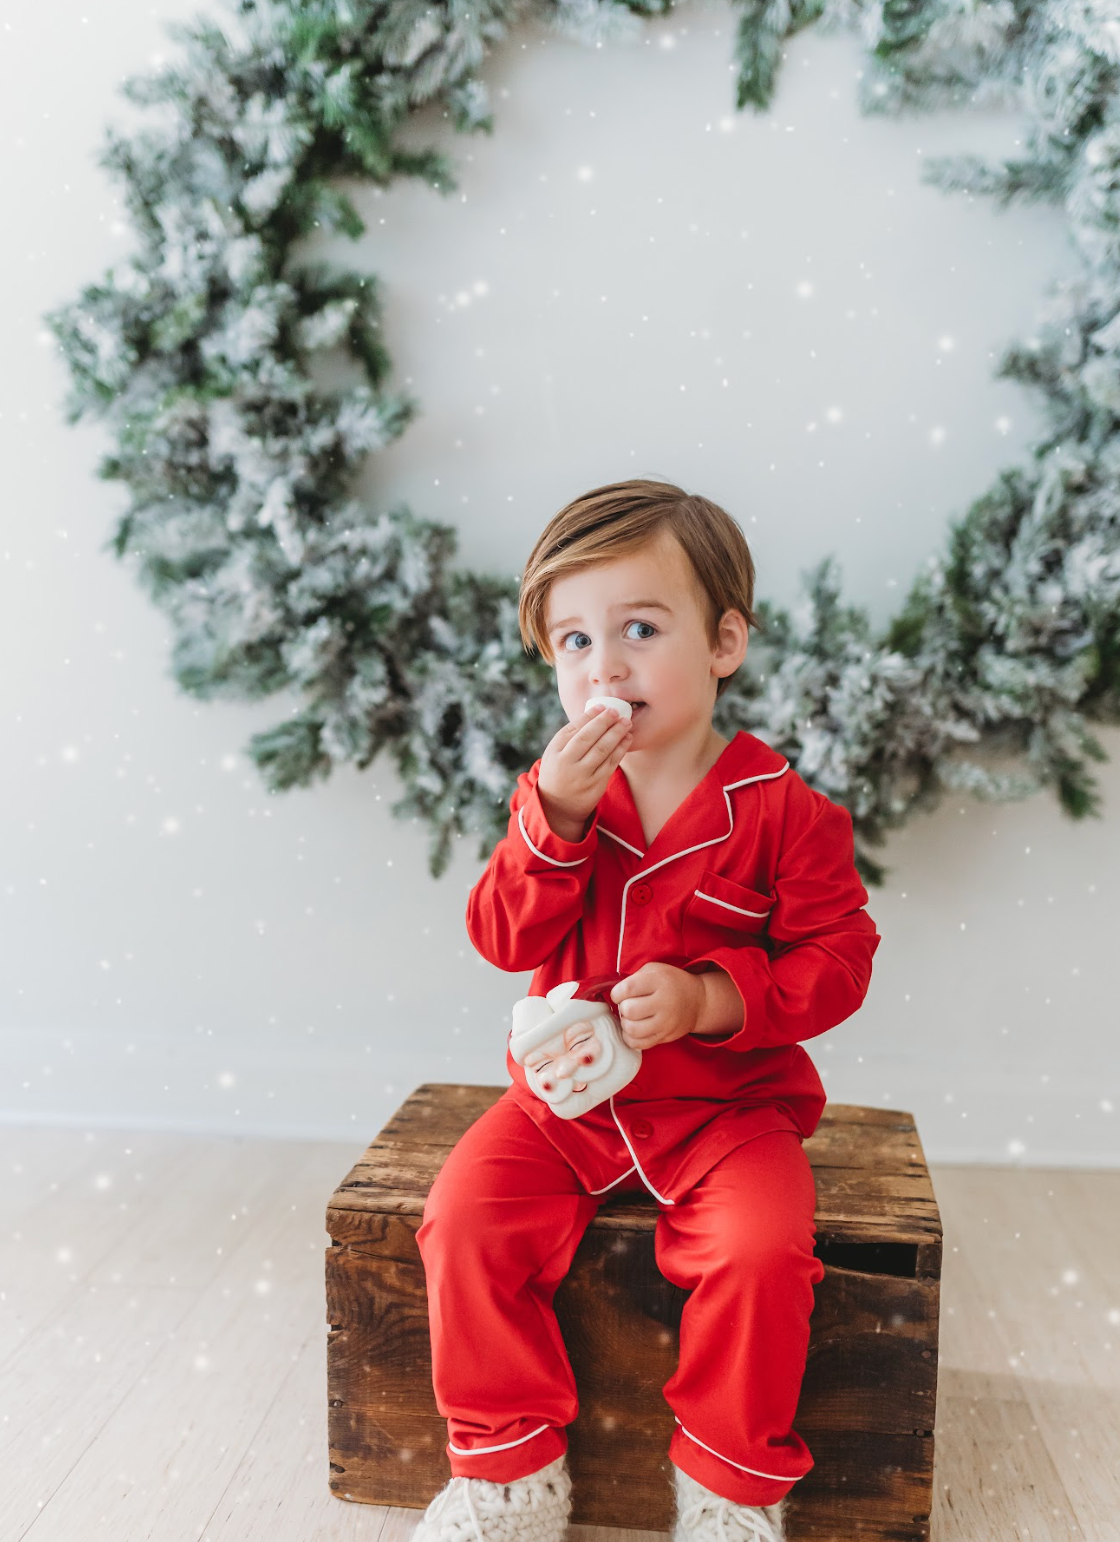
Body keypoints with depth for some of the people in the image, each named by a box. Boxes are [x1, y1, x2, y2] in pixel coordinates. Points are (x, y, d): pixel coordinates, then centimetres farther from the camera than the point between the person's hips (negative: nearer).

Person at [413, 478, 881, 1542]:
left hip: (726, 1106, -2)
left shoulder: (781, 809, -7)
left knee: (763, 1247, -27)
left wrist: (711, 998, -22)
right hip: (565, 1099, 3)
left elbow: (836, 959, -6)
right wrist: (553, 817, -20)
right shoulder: (556, 792, 3)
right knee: (465, 1215, -17)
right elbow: (507, 940, -5)